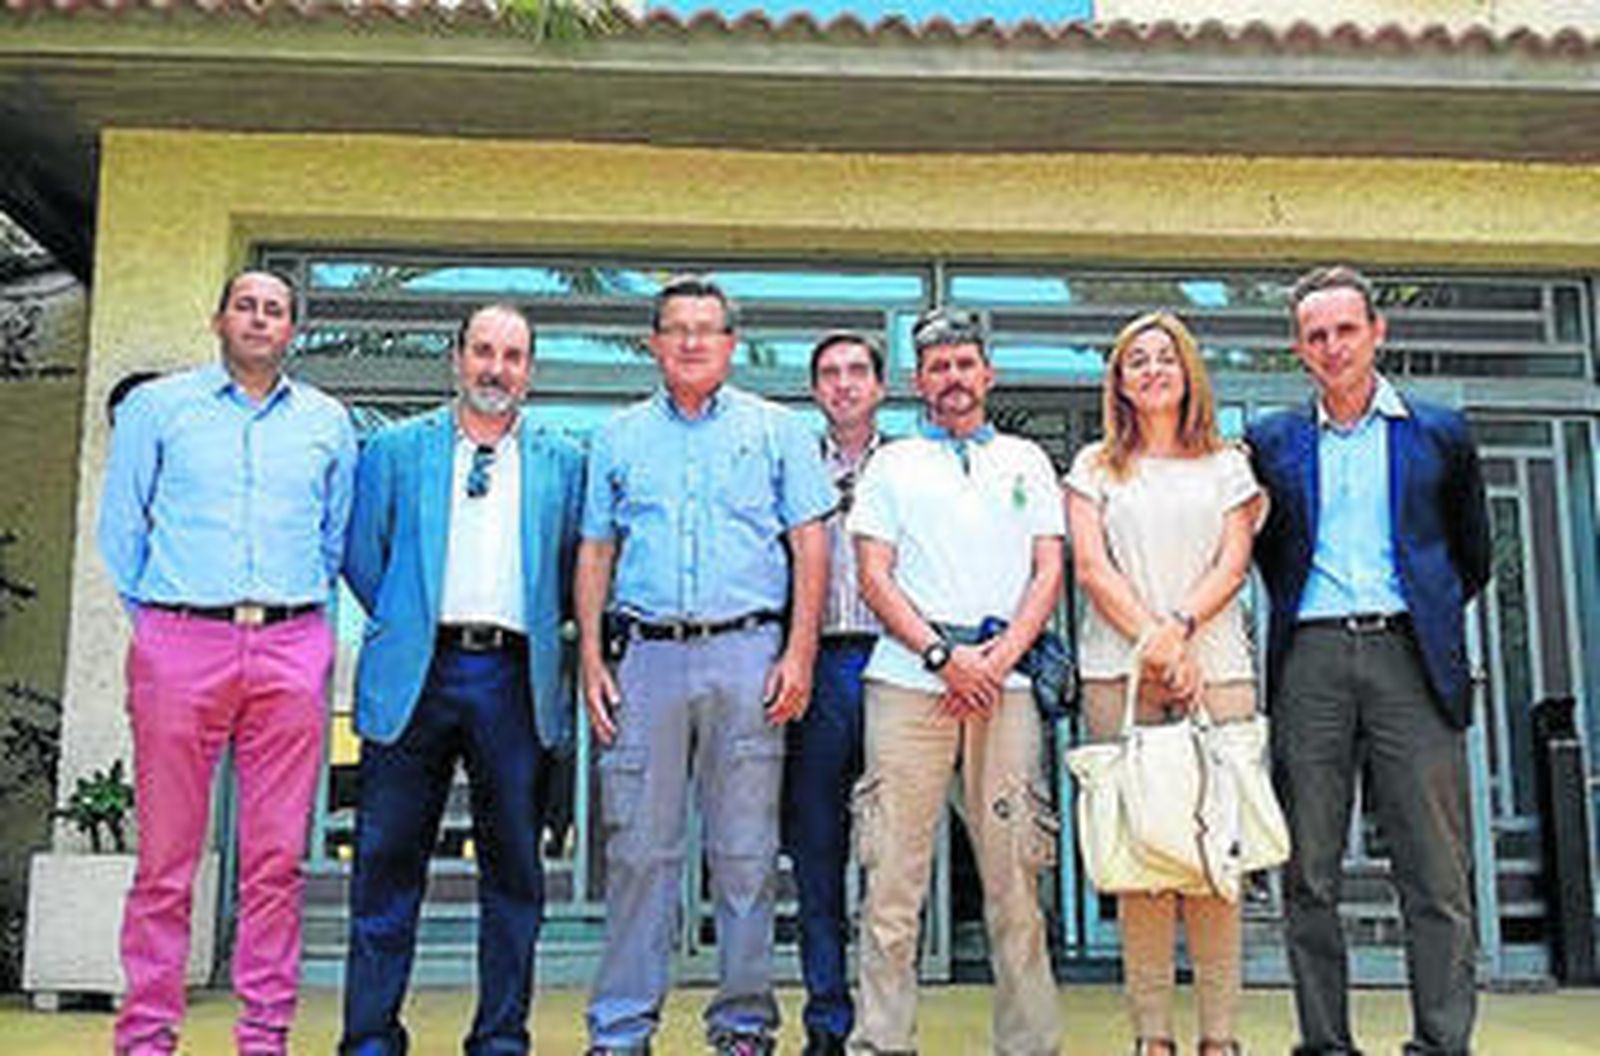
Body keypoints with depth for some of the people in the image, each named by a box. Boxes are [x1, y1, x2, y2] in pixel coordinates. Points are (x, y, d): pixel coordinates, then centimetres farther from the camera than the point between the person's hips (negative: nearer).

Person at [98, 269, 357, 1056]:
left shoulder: (327, 422, 16)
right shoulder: (156, 406, 11)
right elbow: (119, 526, 11)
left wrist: (306, 612, 13)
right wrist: (152, 616, 6)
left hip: (291, 650, 2)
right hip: (180, 643, -1)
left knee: (277, 857, 1)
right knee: (166, 856, -1)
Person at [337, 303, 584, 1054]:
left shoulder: (562, 463, 13)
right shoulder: (395, 449, 11)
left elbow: (576, 571, 15)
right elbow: (360, 554, 11)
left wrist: (534, 627, 7)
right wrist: (405, 626, 7)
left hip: (515, 679, 1)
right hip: (415, 676, 0)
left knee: (513, 867, 4)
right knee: (387, 861, 1)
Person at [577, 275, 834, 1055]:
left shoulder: (776, 430, 10)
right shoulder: (620, 437, 15)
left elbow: (809, 547, 5)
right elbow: (595, 553, 14)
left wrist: (799, 654, -5)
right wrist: (592, 658, 3)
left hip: (746, 652, -1)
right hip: (646, 653, 1)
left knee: (746, 850, 3)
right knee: (638, 846, 2)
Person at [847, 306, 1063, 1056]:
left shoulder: (1026, 461, 18)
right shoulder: (892, 465, 14)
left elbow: (1048, 573, 10)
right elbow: (875, 578, 5)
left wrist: (998, 658, -5)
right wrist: (942, 656, -8)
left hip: (1005, 682, 1)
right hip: (908, 682, -1)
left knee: (1015, 870, 1)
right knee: (892, 874, -3)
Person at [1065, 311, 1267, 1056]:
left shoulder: (1226, 464, 17)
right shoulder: (1095, 466, 14)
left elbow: (1233, 563, 5)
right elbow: (1091, 567, 2)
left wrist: (1180, 628, -11)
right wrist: (1152, 641, -10)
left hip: (1217, 669, 1)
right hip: (1118, 673, 0)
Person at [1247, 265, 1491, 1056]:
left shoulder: (1440, 435, 10)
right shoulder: (1272, 443, 12)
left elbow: (1472, 558, 18)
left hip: (1408, 655, -1)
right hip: (1310, 658, 1)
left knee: (1438, 872, -3)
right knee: (1308, 873, 2)